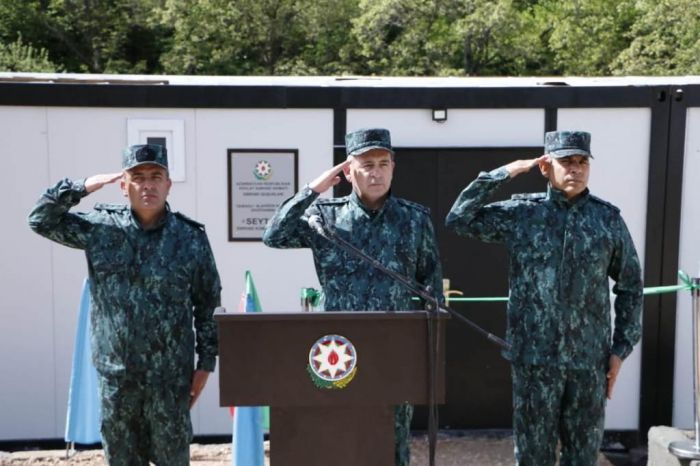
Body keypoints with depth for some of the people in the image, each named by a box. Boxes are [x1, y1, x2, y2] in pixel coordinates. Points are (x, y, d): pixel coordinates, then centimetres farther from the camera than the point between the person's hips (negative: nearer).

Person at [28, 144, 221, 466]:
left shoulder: (190, 237, -4)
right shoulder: (100, 226, 0)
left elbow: (208, 305, 1)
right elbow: (41, 220, 5)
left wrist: (206, 362, 0)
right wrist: (80, 187, -9)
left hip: (170, 376, -1)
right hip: (116, 374, 2)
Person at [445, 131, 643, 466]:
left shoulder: (608, 218, 3)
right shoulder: (521, 213, 0)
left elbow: (630, 286, 8)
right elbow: (458, 220, -5)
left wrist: (621, 348, 3)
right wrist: (502, 174, -8)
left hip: (590, 359, 1)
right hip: (535, 356, -1)